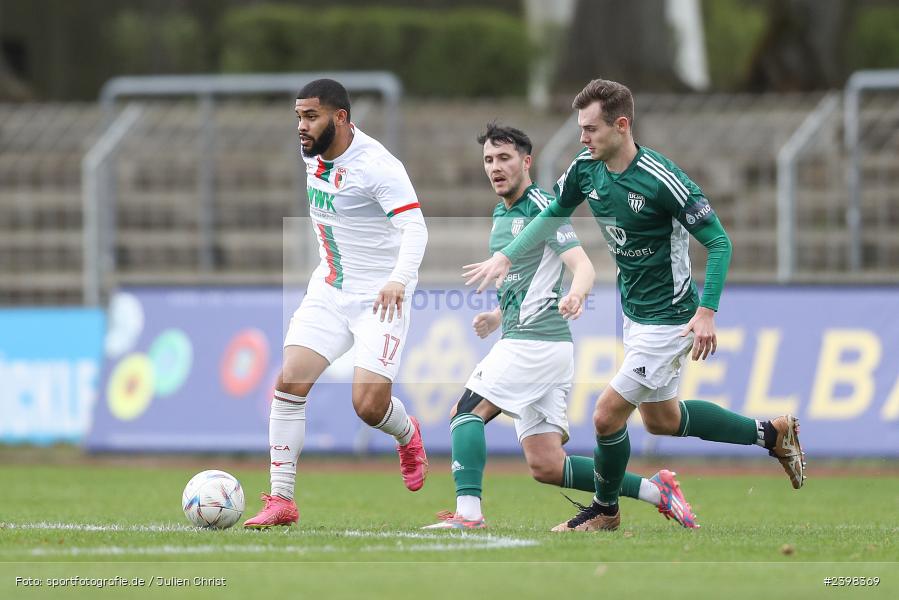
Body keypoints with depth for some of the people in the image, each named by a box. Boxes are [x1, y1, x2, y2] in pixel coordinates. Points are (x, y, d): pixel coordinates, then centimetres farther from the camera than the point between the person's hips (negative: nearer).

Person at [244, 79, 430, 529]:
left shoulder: (376, 166, -20)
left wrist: (399, 278, -45)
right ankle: (281, 500, -6)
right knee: (289, 382, -11)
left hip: (380, 299, -7)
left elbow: (414, 227, -28)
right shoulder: (313, 152, 3)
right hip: (328, 290, 7)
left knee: (369, 404, -16)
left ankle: (408, 436, 22)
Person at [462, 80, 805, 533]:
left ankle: (605, 510, 19)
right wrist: (506, 256, 5)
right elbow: (553, 213, 15)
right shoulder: (586, 170, -5)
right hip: (633, 311, 9)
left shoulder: (662, 180, -27)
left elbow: (718, 242, -21)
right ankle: (773, 434, 36)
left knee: (607, 415, -7)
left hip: (667, 320, -9)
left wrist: (707, 312, -29)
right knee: (661, 419, 21)